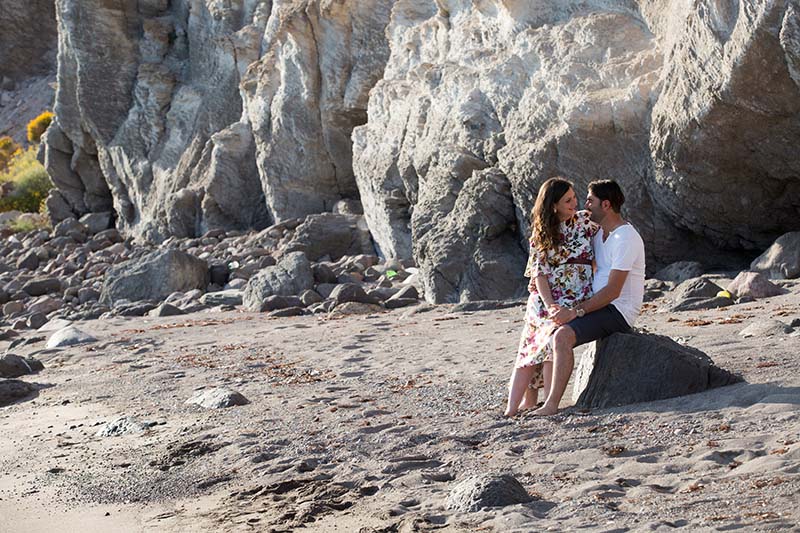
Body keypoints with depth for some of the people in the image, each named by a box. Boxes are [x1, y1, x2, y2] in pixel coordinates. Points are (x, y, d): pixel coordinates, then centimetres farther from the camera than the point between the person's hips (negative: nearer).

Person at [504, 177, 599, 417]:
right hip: (544, 299, 2)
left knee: (552, 339, -26)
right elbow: (540, 272, 1)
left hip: (576, 299, -2)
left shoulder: (585, 221, 5)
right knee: (528, 347, -12)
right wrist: (549, 304, -16)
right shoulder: (541, 233, 8)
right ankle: (513, 407, -12)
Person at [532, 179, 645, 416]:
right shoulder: (600, 233, 14)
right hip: (600, 305, 10)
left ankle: (552, 405, -28)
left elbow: (613, 291, -23)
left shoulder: (625, 239, -18)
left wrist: (575, 311, -24)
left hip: (618, 311, -10)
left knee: (562, 336, -30)